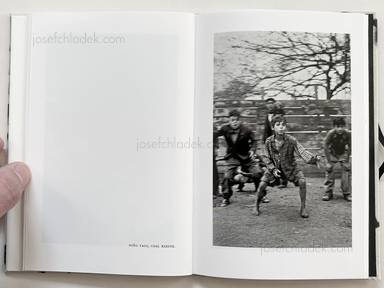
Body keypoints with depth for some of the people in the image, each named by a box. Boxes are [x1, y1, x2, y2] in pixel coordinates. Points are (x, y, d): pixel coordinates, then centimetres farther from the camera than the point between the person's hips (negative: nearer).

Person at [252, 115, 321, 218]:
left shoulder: (291, 140, -19)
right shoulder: (269, 141, -15)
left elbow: (303, 152, -28)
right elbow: (266, 158, -4)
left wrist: (314, 158, -46)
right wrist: (273, 169, -18)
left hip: (290, 167, 0)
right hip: (274, 167, 0)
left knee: (302, 181, -20)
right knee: (262, 184, -14)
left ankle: (303, 208, 0)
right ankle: (256, 206, 12)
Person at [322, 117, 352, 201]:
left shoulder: (347, 134, -23)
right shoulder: (331, 133, -26)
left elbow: (349, 147, -8)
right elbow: (326, 146, -17)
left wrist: (347, 158, -8)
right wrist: (329, 161, -16)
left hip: (343, 154, 1)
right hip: (332, 153, -1)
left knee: (346, 170, -7)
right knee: (329, 170, -8)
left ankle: (346, 193, 6)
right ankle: (328, 193, 4)